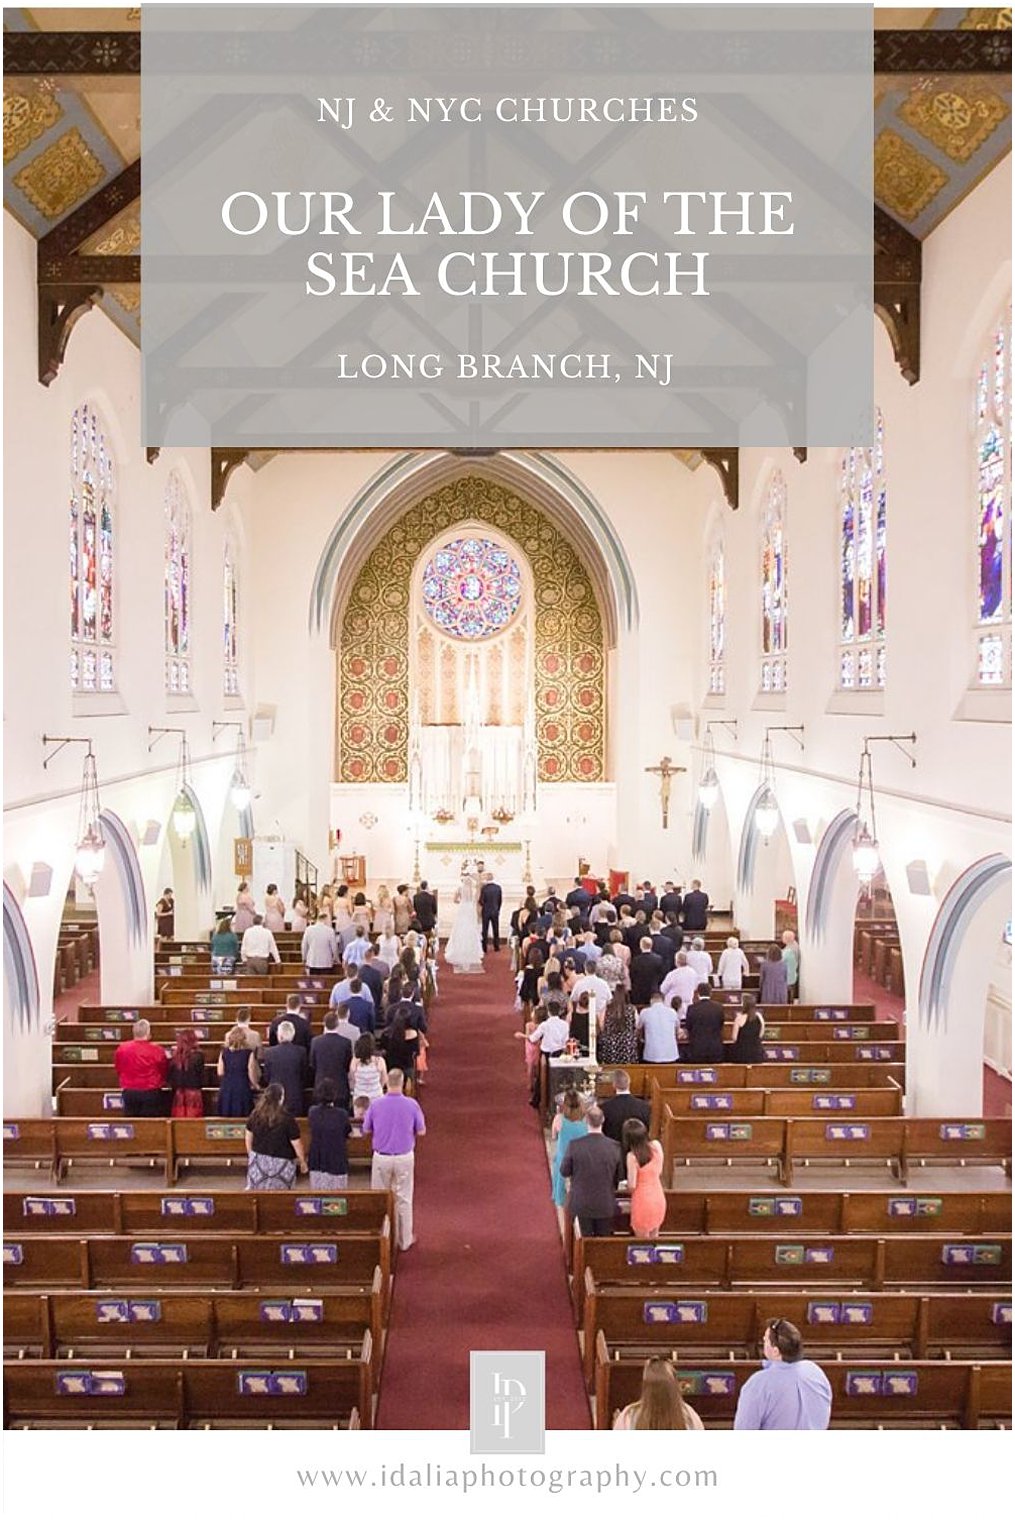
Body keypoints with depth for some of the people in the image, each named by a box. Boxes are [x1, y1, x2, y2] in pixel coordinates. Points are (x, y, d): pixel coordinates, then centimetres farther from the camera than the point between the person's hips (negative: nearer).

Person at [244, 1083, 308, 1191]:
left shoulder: (255, 1115, -7)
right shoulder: (287, 1120, -20)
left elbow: (248, 1137, 7)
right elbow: (296, 1144, -13)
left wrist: (251, 1155, 23)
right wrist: (302, 1161, 3)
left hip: (258, 1160, 4)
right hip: (280, 1164, -4)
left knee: (256, 1194, 16)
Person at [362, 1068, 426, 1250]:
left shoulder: (376, 1104, -12)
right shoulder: (412, 1105, -13)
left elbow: (366, 1130, 0)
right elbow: (421, 1131, -4)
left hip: (381, 1158, 0)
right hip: (405, 1157, 0)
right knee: (403, 1199, 12)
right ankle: (404, 1240, 21)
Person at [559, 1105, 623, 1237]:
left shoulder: (574, 1145, -18)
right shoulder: (614, 1146, -15)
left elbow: (564, 1172, -6)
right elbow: (620, 1176, -3)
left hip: (582, 1203, 0)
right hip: (606, 1204, 0)